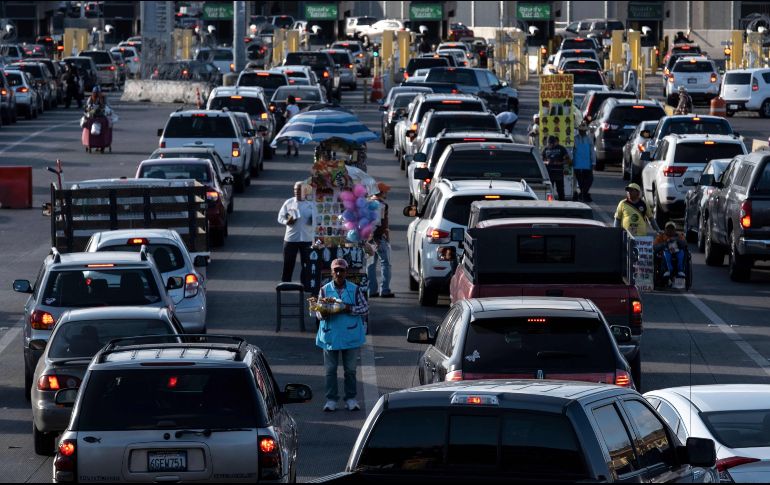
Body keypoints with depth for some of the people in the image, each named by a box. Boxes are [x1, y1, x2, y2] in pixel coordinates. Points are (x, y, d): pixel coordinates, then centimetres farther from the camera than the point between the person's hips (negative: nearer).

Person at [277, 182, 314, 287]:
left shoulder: (311, 204, 2)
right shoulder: (288, 203, 3)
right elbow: (280, 217, 6)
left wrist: (314, 220, -17)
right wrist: (287, 221, -16)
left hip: (307, 238, 0)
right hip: (291, 238, 0)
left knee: (306, 264, 4)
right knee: (288, 263, 5)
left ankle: (305, 285, 15)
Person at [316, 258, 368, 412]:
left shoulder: (355, 289, 0)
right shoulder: (324, 290, 2)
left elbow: (365, 309, 0)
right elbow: (318, 312, 3)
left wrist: (350, 309, -15)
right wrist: (323, 314, -20)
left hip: (350, 335, 0)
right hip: (330, 335, 0)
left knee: (350, 369, 7)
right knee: (330, 369, 3)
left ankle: (350, 398, 17)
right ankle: (331, 399, 11)